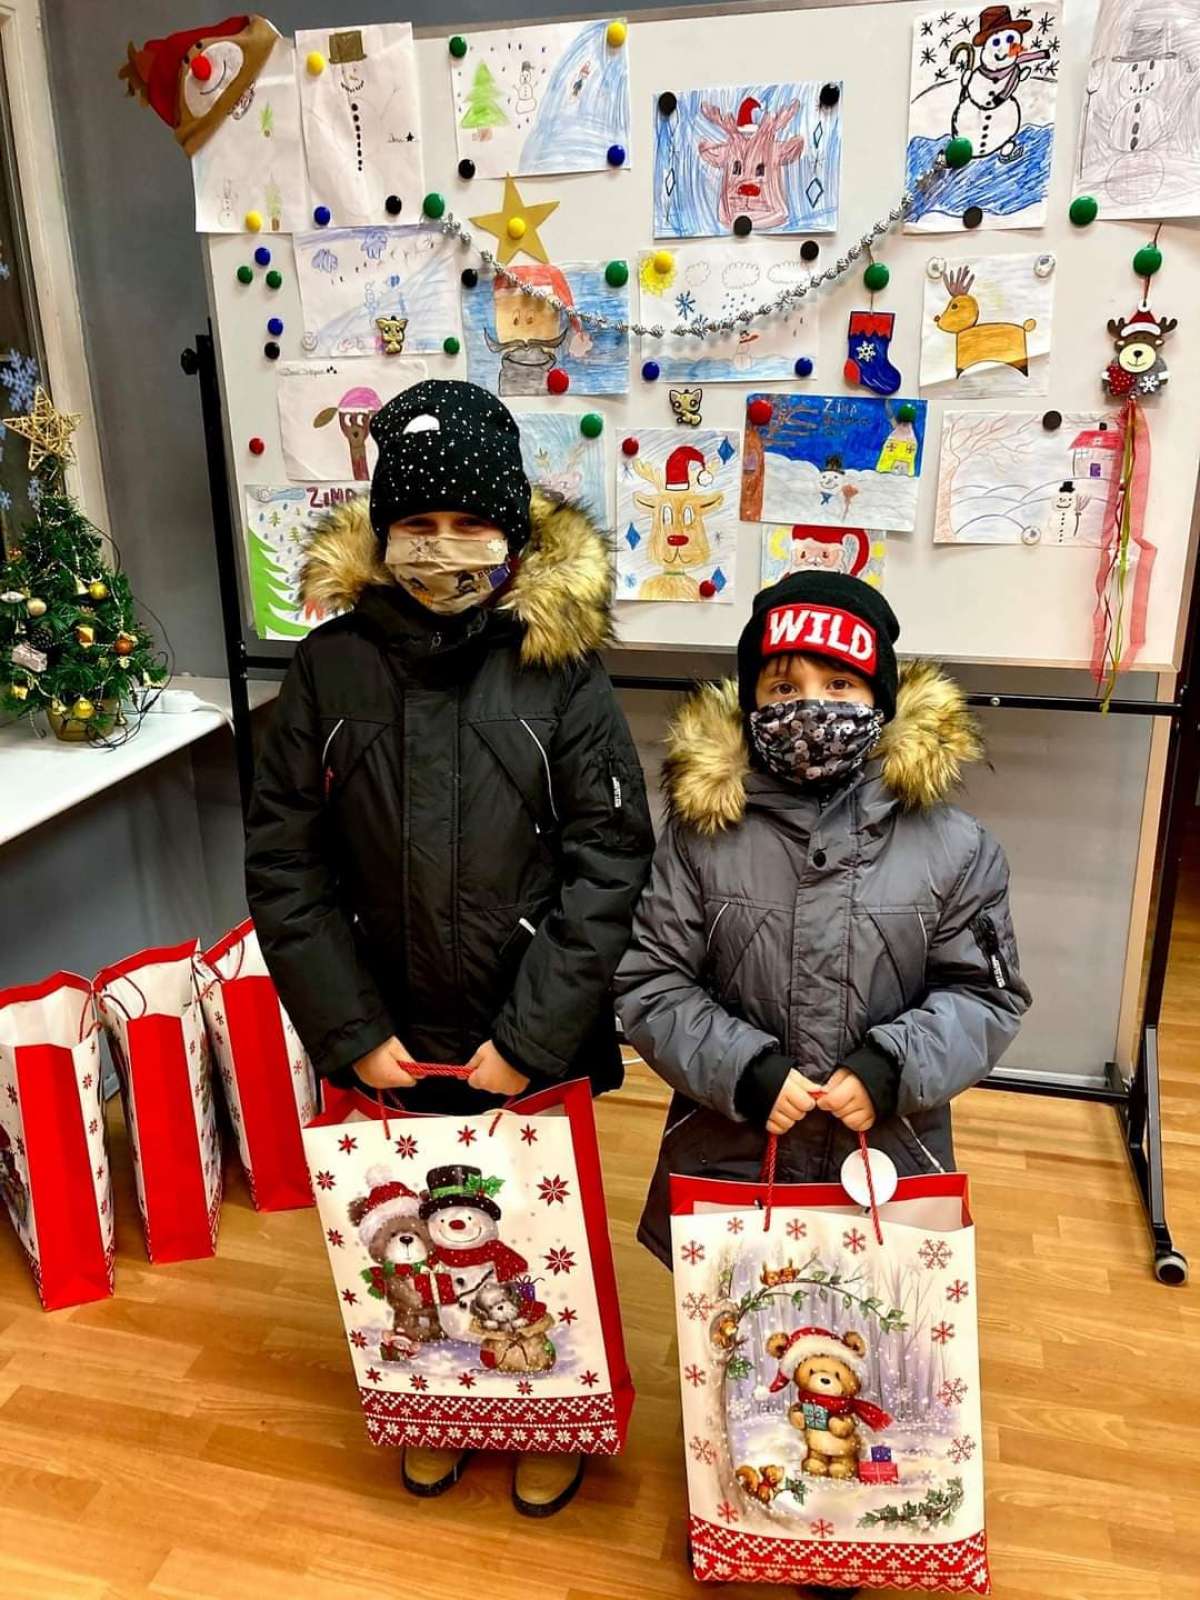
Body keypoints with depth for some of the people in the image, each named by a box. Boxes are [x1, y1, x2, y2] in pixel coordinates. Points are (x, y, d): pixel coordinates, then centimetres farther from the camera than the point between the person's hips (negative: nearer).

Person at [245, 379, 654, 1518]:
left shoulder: (559, 663, -11)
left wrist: (535, 1034, -14)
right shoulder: (329, 666, -6)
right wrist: (351, 1031, -7)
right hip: (391, 1041, 2)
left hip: (534, 1042, -1)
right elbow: (281, 860, -3)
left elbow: (609, 857, -11)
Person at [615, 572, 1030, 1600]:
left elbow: (986, 996, -2)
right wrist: (746, 1071, -18)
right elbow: (651, 985, -5)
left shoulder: (951, 844, -7)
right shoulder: (703, 830, -8)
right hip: (728, 1157, 0)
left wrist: (890, 1068, -18)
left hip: (884, 1161, 0)